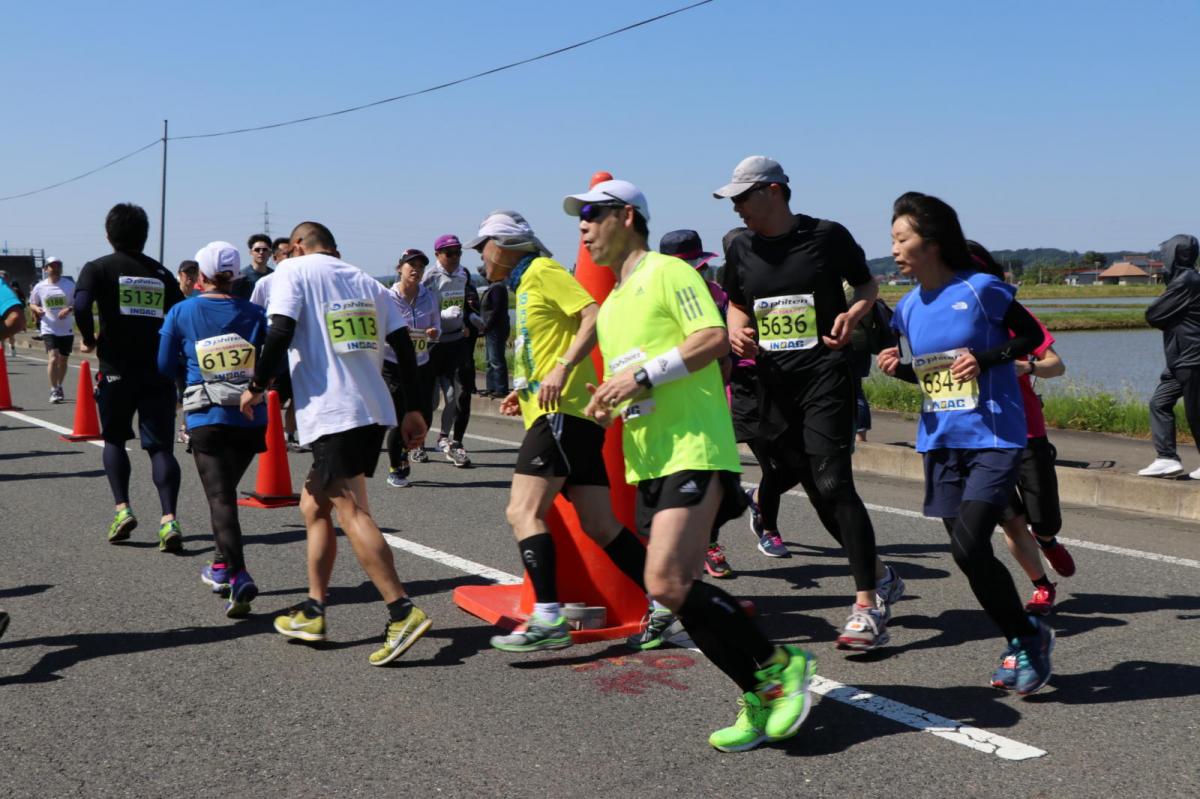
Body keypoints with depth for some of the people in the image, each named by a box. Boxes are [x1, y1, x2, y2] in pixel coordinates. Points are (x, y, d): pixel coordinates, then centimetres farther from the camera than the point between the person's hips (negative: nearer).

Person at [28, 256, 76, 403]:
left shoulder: (69, 285, -1)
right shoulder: (40, 287, 1)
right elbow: (32, 304, 14)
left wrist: (69, 309, -19)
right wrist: (36, 309, -9)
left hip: (67, 329, 1)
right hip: (49, 329, -1)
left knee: (63, 360, 13)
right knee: (53, 358, -17)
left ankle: (59, 387, 34)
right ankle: (54, 391, -11)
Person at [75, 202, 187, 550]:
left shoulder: (99, 268, 1)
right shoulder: (160, 272, 11)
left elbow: (81, 305, -16)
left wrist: (89, 339, -1)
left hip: (117, 368, -2)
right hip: (158, 371, 2)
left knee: (114, 439, 18)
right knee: (161, 447, 1)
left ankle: (122, 509, 6)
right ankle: (169, 519, -14)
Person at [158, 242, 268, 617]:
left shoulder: (181, 313, 0)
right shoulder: (254, 314, 3)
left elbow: (166, 368, 6)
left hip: (207, 420, -3)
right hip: (251, 418, 3)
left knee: (220, 498, -5)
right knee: (225, 489, 21)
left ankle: (238, 576, -20)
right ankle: (223, 566, 31)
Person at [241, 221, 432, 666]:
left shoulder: (295, 271, 2)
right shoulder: (365, 281, 18)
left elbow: (280, 333, -12)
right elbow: (403, 346, 13)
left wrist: (256, 387, 2)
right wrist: (412, 409, 18)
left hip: (331, 413, -7)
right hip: (375, 411, 7)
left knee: (351, 512, -9)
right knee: (314, 504, 18)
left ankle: (403, 612, -17)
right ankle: (313, 613, 21)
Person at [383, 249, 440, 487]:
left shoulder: (429, 297, 1)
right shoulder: (388, 298, -10)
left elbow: (437, 327, 11)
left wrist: (434, 334, -12)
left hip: (421, 365, 4)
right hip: (393, 366, -4)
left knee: (424, 418, 2)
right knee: (401, 419, -6)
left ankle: (404, 452, 33)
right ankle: (394, 469, 16)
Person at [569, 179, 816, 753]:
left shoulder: (667, 271, -3)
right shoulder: (609, 307, 23)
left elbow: (715, 339, -16)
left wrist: (643, 375, -18)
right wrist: (607, 404, 8)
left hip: (693, 451, -9)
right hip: (646, 462, 9)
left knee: (668, 584, -20)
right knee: (677, 590, 5)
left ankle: (778, 665, -2)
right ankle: (760, 696, 17)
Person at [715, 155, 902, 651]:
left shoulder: (827, 236, -4)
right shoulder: (741, 249, 9)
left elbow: (868, 284, 8)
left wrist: (853, 313, -12)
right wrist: (736, 330, 0)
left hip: (825, 374, -5)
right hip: (773, 380, 5)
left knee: (832, 483, -16)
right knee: (819, 494, 9)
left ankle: (868, 608, -9)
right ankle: (880, 578, 29)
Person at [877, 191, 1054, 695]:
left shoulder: (979, 289, -10)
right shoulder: (908, 308, 7)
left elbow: (1032, 335, -1)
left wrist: (986, 358, -17)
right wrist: (897, 367, -2)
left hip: (993, 439, -6)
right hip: (939, 442, 6)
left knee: (969, 549, -16)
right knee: (970, 554, 8)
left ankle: (1029, 636, 8)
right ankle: (1022, 643, 28)